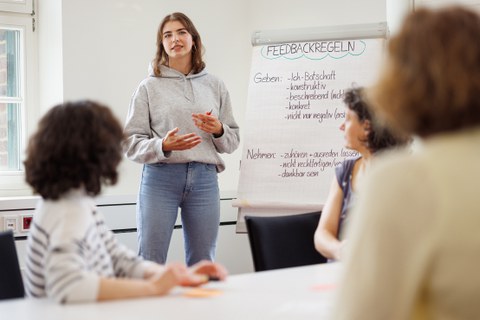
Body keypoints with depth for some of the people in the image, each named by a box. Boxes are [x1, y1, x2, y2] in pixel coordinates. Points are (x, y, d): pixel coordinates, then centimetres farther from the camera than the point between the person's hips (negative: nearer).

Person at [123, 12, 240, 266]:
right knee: (151, 261, -3)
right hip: (160, 178, -2)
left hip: (204, 179, 3)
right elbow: (130, 143, 0)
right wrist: (163, 146, -17)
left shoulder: (215, 86, 12)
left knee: (202, 264, 8)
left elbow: (233, 142, 15)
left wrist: (218, 131, -7)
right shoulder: (149, 87, 4)